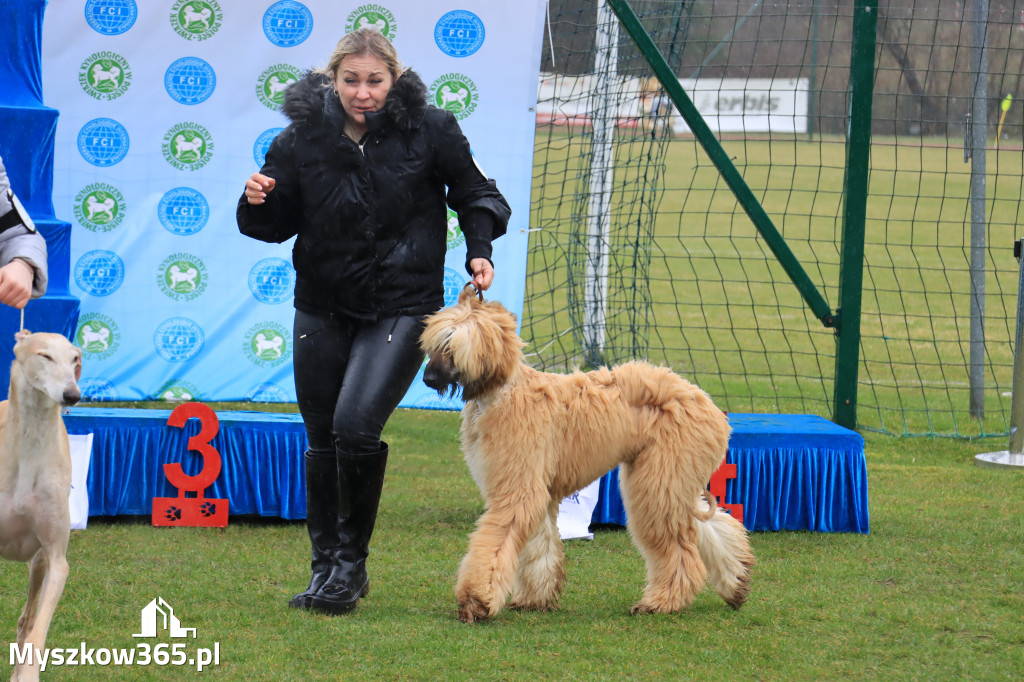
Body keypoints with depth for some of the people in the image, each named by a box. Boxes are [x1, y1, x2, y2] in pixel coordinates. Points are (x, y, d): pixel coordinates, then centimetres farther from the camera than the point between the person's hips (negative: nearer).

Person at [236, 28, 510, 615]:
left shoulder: (430, 131, -7)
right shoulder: (303, 138, -3)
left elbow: (473, 193, 9)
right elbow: (278, 225, 8)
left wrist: (480, 249, -6)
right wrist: (257, 203, -13)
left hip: (402, 305, -3)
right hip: (324, 308, 4)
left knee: (356, 424, -20)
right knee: (323, 442, 9)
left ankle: (353, 562, -1)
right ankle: (327, 568, 24)